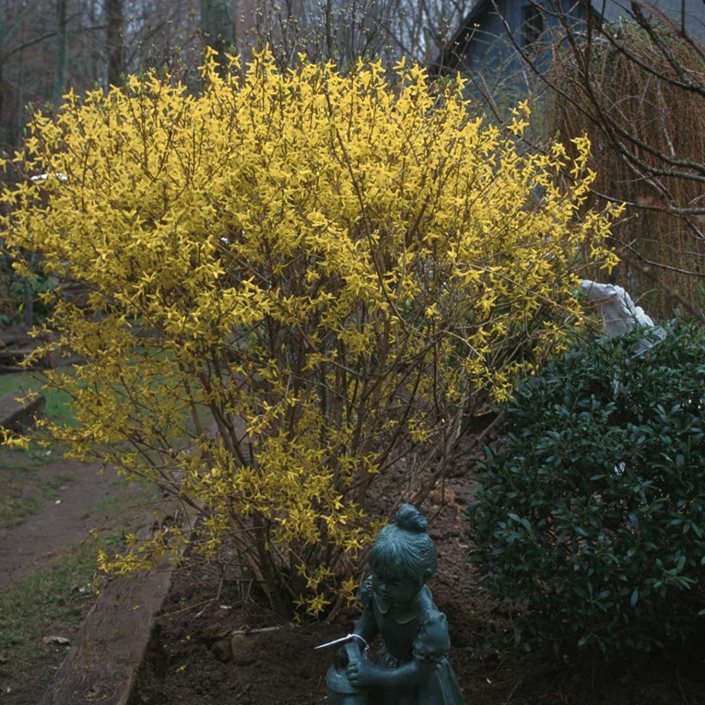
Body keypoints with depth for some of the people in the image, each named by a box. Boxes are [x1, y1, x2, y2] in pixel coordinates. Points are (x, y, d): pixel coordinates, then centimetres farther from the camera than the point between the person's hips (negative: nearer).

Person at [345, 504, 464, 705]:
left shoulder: (430, 621, -39)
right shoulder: (375, 589, -23)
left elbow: (420, 670, -28)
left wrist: (374, 676, -26)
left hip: (421, 688, -5)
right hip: (387, 666, 5)